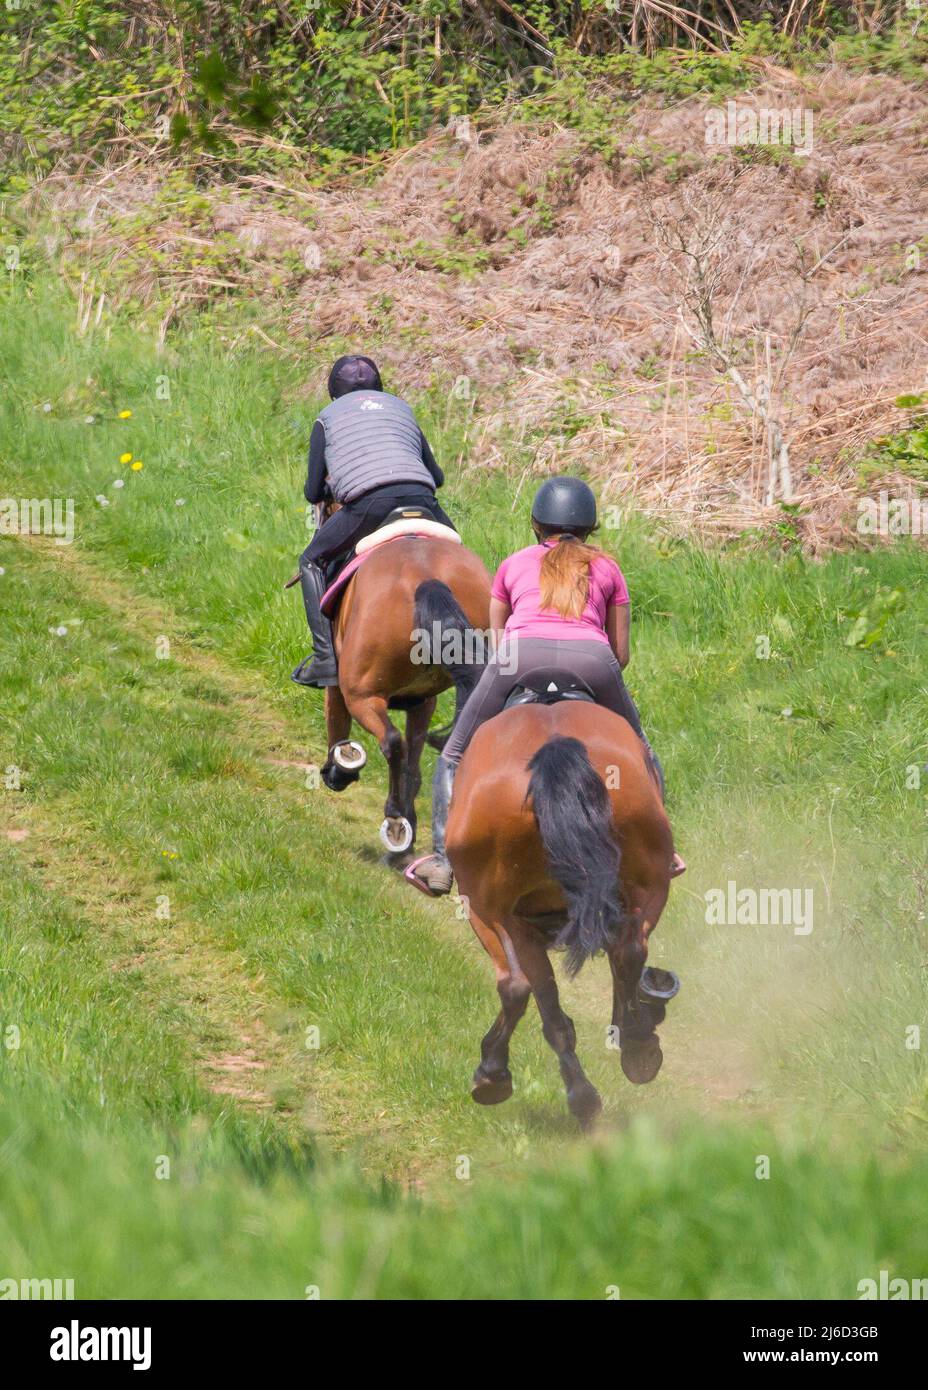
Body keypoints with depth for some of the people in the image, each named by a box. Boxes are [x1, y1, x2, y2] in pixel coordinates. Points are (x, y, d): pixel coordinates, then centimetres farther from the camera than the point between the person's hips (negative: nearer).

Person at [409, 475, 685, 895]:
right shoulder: (607, 568, 29)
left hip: (521, 654, -1)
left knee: (455, 758, 17)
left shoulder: (513, 564, 29)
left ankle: (443, 858, 0)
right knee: (639, 756, 28)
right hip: (591, 656, 1)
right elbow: (622, 653, 29)